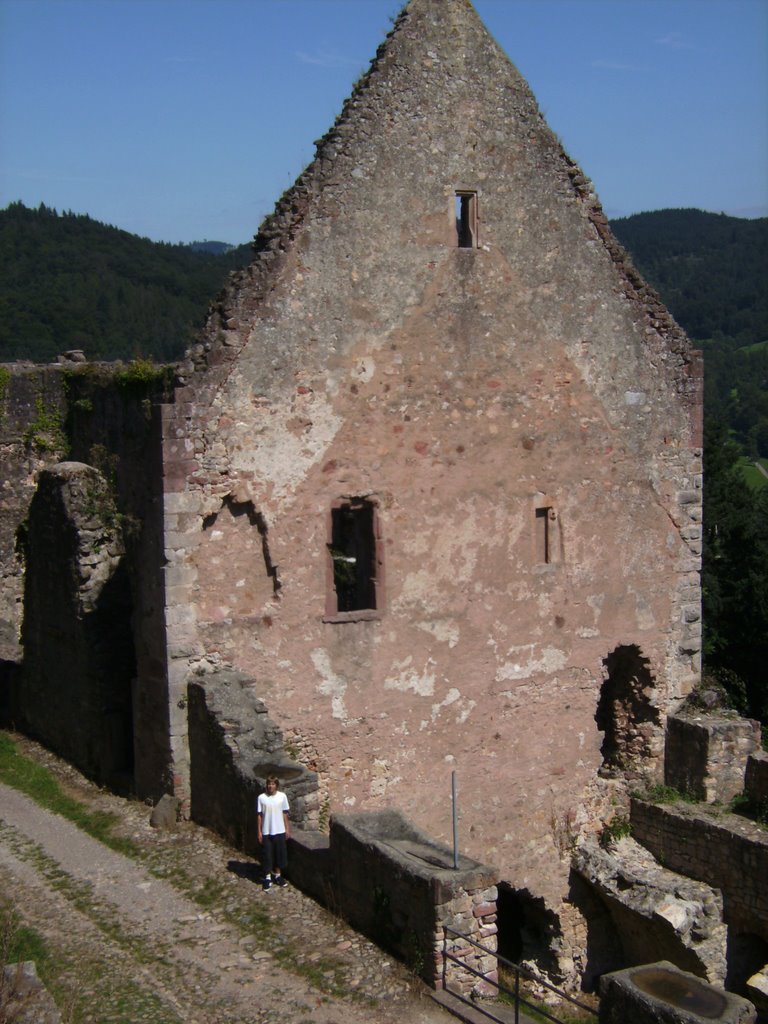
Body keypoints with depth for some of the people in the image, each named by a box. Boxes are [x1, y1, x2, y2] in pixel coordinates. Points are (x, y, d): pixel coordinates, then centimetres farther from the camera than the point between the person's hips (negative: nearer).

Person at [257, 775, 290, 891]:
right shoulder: (261, 798, -7)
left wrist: (287, 829, 4)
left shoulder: (282, 796, -4)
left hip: (279, 831, 1)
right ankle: (267, 878, 19)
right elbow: (259, 815, -3)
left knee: (280, 853, 11)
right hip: (266, 832, -1)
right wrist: (259, 832, -3)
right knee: (267, 854, 5)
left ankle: (278, 875, 29)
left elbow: (285, 814, 3)